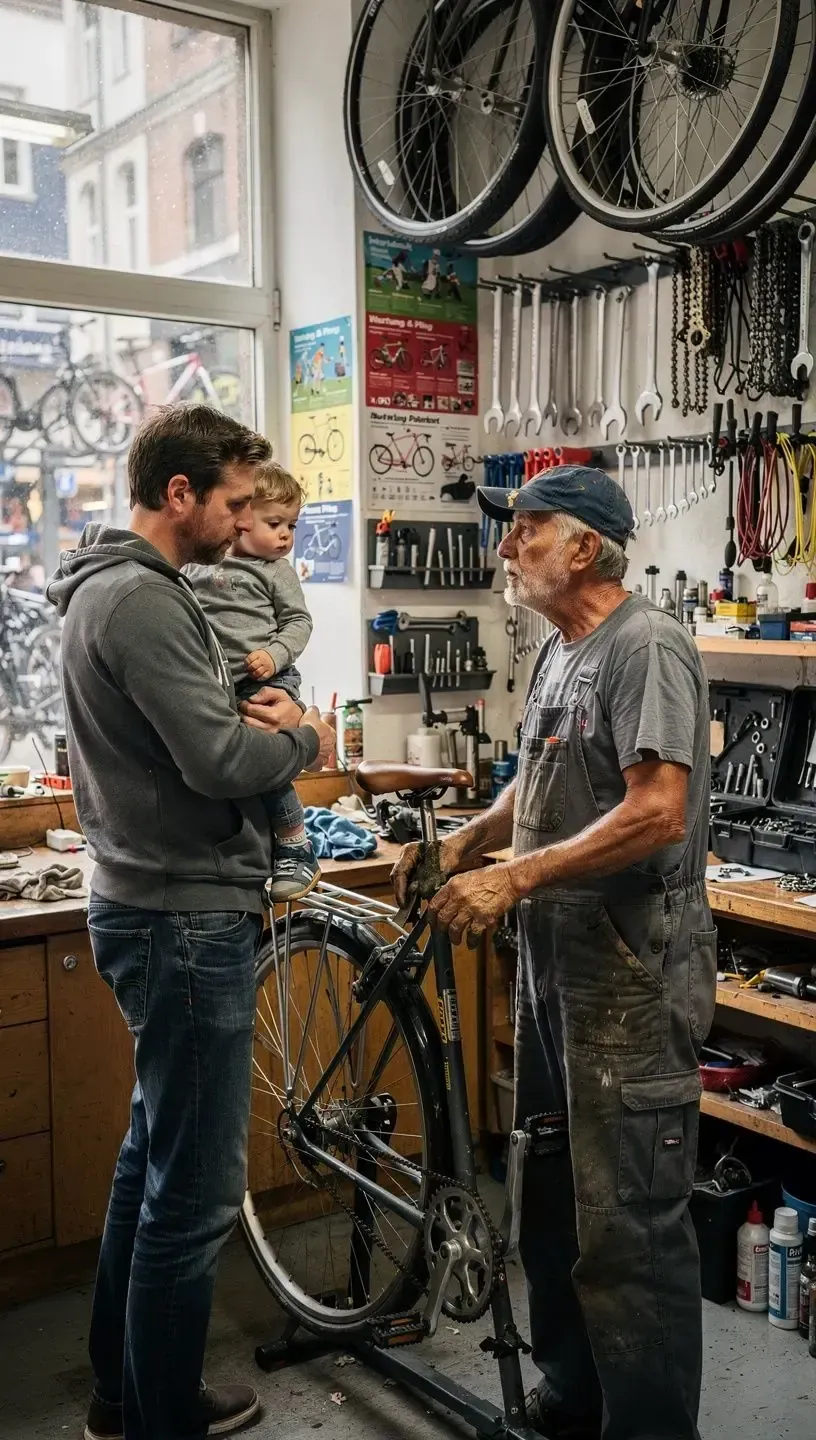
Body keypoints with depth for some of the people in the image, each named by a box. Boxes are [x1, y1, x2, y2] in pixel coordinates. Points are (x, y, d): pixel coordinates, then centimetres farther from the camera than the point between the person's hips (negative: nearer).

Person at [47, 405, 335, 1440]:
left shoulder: (112, 587, 14)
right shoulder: (140, 599, -20)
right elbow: (222, 763, -26)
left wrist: (254, 718, -1)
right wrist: (303, 739, -6)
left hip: (152, 908, 11)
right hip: (186, 919, -11)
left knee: (154, 1157, 21)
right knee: (196, 1189, 0)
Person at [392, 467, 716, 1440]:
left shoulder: (647, 648, -15)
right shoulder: (558, 653, 15)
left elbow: (658, 814, -24)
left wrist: (513, 877, -24)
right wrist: (463, 841, 5)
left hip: (632, 970, -10)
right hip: (554, 958, 10)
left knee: (628, 1225, -3)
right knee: (552, 1198, 19)